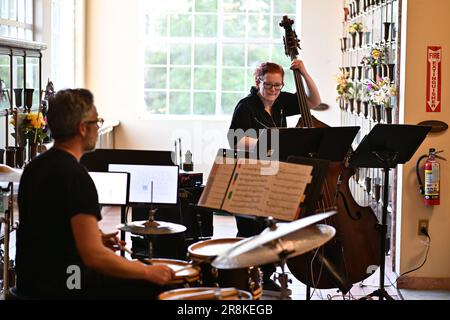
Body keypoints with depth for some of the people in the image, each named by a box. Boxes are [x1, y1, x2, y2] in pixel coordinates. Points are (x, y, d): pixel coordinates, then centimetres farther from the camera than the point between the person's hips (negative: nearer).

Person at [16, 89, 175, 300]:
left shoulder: (34, 167, 8)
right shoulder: (76, 177, -20)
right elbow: (94, 257, -26)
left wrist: (96, 240, 14)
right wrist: (148, 272, -15)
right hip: (59, 286, -9)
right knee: (153, 287, -3)